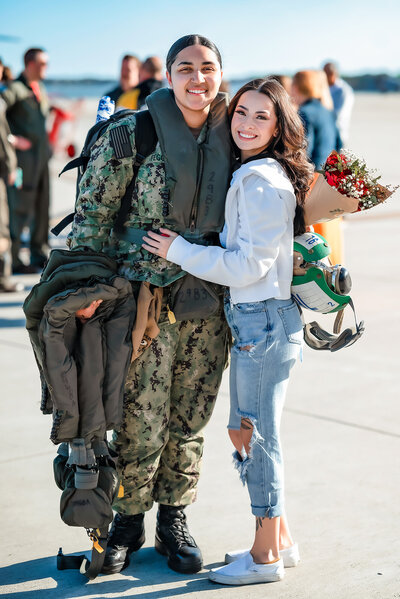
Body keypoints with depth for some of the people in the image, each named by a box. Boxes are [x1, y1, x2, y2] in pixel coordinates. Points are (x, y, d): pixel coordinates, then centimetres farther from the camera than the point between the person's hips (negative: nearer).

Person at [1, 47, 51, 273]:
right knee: (20, 207, -6)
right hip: (24, 154, -8)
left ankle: (40, 254, 22)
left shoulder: (41, 89, 17)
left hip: (42, 155, 8)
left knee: (42, 205, 12)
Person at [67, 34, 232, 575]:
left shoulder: (231, 137, 5)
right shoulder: (130, 134, -7)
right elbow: (92, 212, -3)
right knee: (142, 420, 1)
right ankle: (129, 521, 24)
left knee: (191, 419, 12)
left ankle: (174, 521, 30)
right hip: (145, 300, -3)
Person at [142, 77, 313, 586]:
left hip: (264, 319, -10)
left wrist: (179, 251, -14)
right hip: (250, 318, 10)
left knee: (258, 437, 1)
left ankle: (265, 557, 15)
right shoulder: (248, 174, 14)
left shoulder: (263, 182, -17)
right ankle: (281, 541, 29)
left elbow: (250, 264, -20)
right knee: (244, 431, 17)